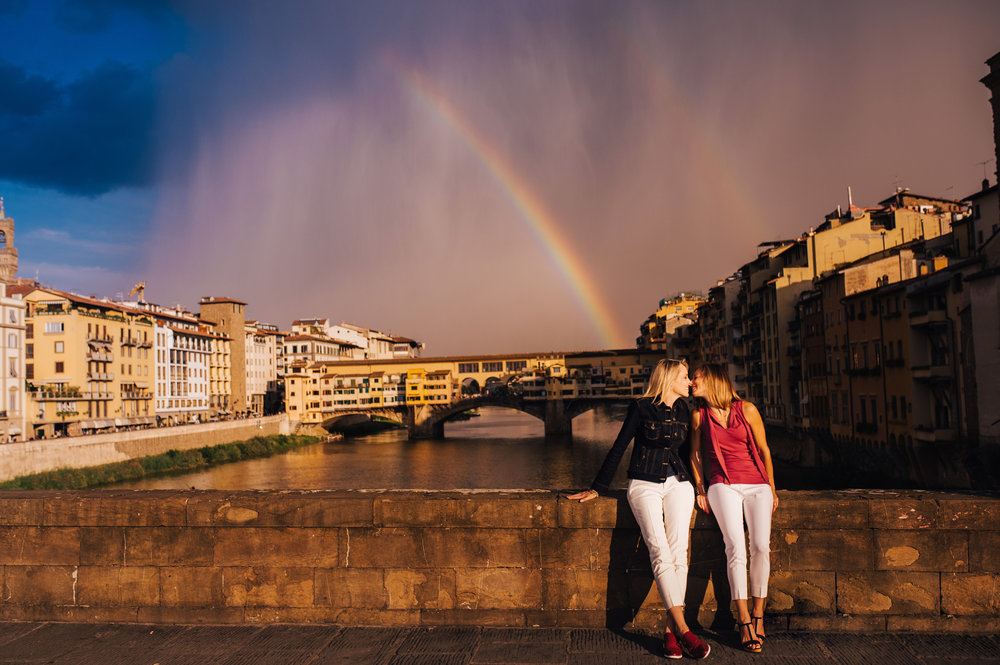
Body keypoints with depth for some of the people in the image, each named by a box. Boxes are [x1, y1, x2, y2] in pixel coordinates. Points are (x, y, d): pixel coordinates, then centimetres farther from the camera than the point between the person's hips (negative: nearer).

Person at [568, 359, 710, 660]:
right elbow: (618, 448, 1)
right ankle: (683, 629, -20)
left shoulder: (684, 411, 13)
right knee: (660, 553, -19)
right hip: (645, 485, -4)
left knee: (678, 551, -14)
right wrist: (597, 489, 2)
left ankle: (671, 630, -11)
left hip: (677, 483, 4)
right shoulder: (641, 408, -1)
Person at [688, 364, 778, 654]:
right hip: (723, 485, 0)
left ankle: (758, 613, 2)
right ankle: (743, 619, -11)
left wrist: (771, 488, 11)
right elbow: (696, 455, 14)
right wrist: (700, 490, 7)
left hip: (757, 484, 0)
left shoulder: (747, 410, 2)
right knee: (735, 546, -19)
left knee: (761, 546, -16)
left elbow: (764, 450, 9)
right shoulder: (699, 415, 7)